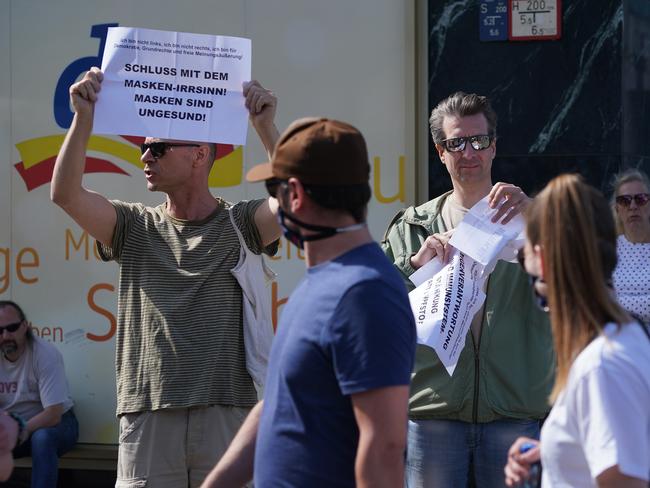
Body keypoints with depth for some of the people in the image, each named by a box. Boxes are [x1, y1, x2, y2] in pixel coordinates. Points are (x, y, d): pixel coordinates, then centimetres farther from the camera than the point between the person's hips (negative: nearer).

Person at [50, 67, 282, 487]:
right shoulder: (136, 228, 11)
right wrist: (84, 119, -11)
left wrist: (266, 125, -18)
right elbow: (65, 193, -2)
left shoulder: (239, 225, 6)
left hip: (227, 410, -2)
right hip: (148, 416, 2)